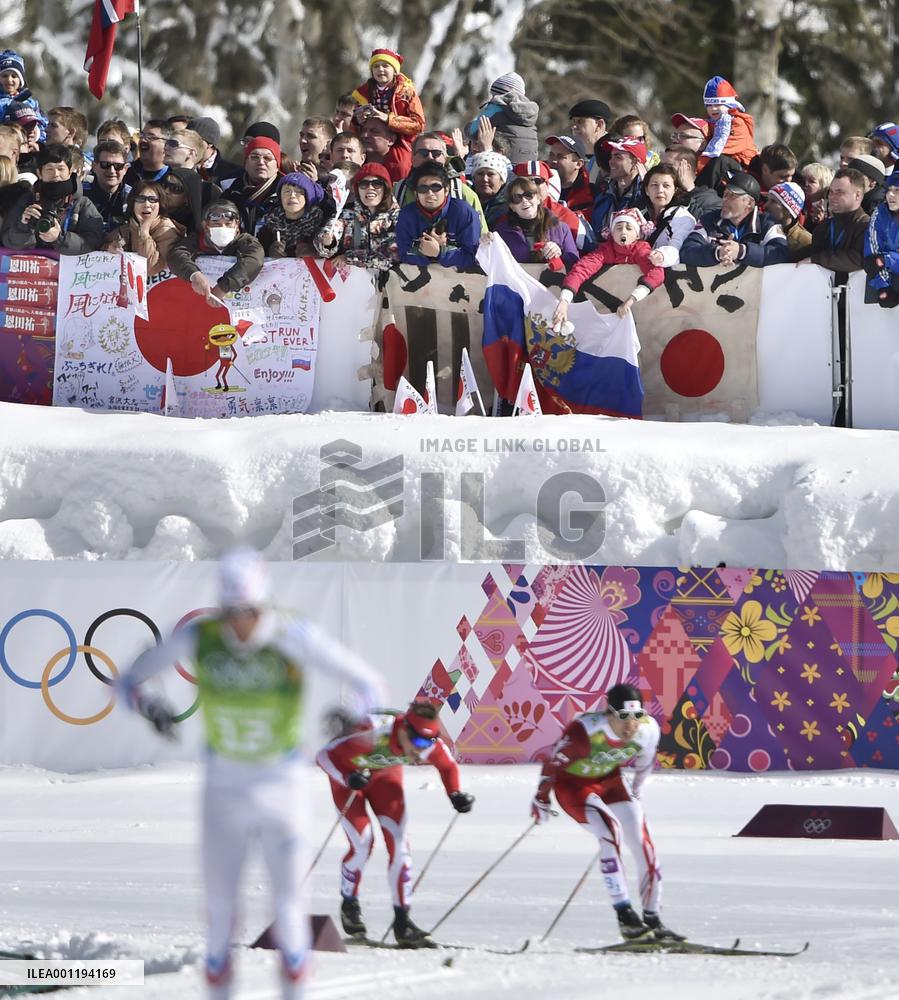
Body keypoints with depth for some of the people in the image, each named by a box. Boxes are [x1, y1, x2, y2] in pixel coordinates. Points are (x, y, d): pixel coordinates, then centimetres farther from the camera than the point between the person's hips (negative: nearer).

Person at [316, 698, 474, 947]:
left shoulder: (430, 745, -29)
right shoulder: (374, 733, -43)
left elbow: (448, 766, -4)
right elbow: (326, 754, -34)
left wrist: (456, 794, -21)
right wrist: (349, 778, -50)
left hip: (385, 774, 4)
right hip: (347, 770, -4)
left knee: (398, 842, -8)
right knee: (362, 843, -15)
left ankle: (402, 921, -2)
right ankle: (349, 905, 11)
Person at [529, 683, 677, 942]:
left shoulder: (648, 730, -21)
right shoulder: (583, 732, -36)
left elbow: (643, 763, 2)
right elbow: (554, 760, -17)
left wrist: (635, 794, 16)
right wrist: (542, 796, -4)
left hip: (610, 780, 6)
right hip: (572, 784, -6)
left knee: (643, 844, -4)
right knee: (612, 831, -28)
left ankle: (652, 919, 8)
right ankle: (625, 915, -27)